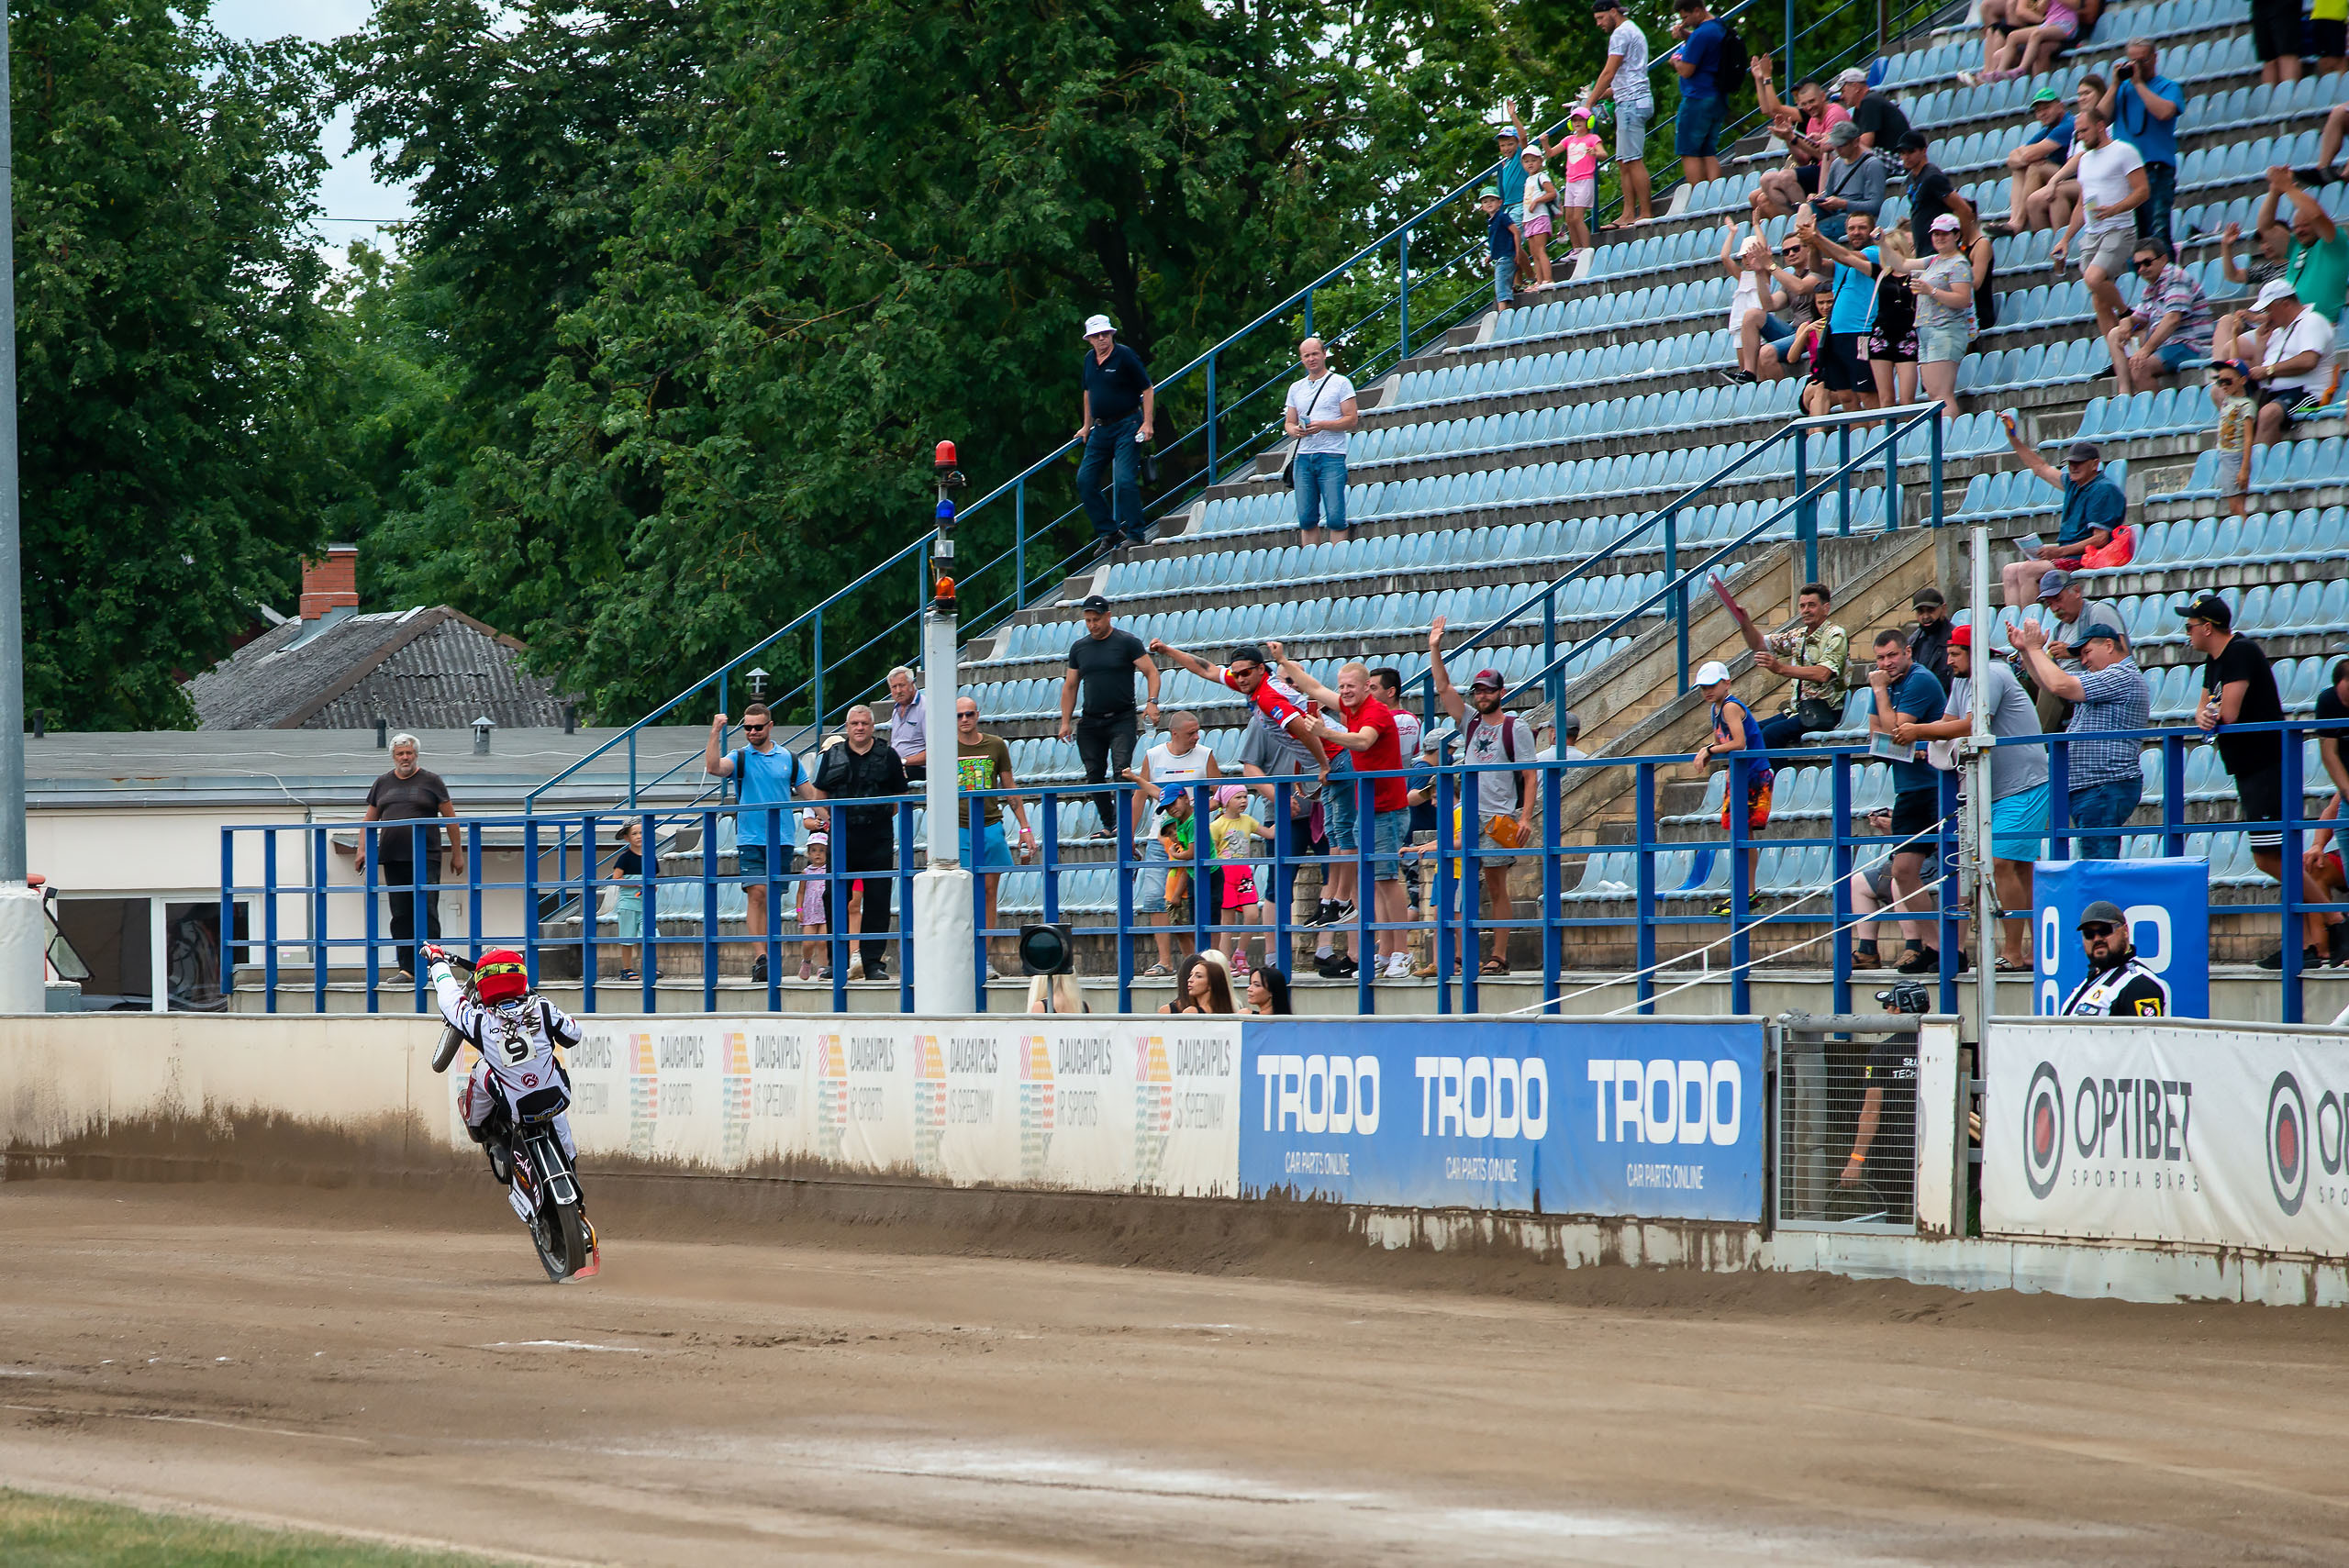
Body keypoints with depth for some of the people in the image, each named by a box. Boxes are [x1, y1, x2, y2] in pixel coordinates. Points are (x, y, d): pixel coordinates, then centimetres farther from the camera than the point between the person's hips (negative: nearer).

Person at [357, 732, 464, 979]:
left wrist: (457, 853, 4)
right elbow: (369, 820, 19)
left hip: (425, 859, -4)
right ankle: (407, 968, 5)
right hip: (393, 860, 4)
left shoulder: (430, 781, 4)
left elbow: (450, 817, 6)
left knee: (426, 912, -11)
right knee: (400, 915, 2)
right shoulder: (382, 783, 15)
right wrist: (362, 849, 6)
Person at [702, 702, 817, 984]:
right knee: (756, 894, -14)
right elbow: (713, 767, -16)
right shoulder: (740, 758, 3)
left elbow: (809, 792, 13)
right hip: (751, 840, -2)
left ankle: (764, 957, 11)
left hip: (782, 840, 2)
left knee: (771, 899, 5)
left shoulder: (789, 758, 11)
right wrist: (715, 733, -21)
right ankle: (759, 956, -19)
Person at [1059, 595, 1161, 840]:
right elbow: (1070, 686, 17)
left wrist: (1152, 702, -18)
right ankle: (1108, 825, 11)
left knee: (1122, 769, -18)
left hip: (1122, 719, -5)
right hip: (1090, 722, 5)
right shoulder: (1079, 647, 12)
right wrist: (1065, 722, 10)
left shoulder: (1127, 642, -1)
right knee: (1095, 774, 2)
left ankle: (1120, 822, -22)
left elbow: (1151, 672, -2)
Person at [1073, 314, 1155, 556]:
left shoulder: (1125, 356, -10)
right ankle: (1109, 532, 12)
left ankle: (1135, 534, -7)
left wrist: (1147, 423, -13)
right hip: (1102, 428, 7)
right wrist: (1087, 426, 23)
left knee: (1125, 480, -16)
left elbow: (1148, 389, -7)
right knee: (1085, 480, 3)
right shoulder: (1089, 360, 9)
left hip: (1127, 426, -7)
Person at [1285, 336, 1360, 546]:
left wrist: (1322, 425, -15)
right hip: (1304, 456, 5)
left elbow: (1352, 420, -2)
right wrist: (1294, 430, -5)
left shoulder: (1340, 383, 3)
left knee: (1335, 517, -10)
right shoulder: (1296, 388, 18)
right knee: (1306, 518, 2)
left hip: (1331, 456, -5)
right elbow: (1289, 422, 19)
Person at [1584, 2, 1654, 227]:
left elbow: (1609, 73, -12)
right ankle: (1629, 214, 4)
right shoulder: (1633, 31, 24)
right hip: (1634, 102, 11)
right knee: (1624, 163, 8)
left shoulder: (1621, 34, -8)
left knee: (1633, 160, -12)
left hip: (1631, 102, -11)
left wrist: (1589, 103, -8)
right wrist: (1599, 95, 18)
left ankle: (1645, 213, -14)